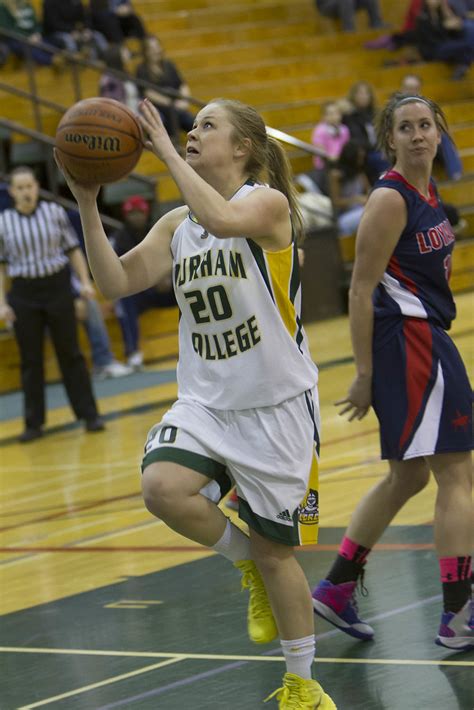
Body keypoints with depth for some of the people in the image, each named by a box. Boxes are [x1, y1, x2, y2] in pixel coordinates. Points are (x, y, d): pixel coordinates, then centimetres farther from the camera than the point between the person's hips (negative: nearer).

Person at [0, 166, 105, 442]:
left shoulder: (55, 212, 0)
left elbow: (73, 249, 6)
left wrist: (85, 281, -1)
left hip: (57, 287, 0)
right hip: (23, 293, 0)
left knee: (70, 354, 2)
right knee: (30, 361, 5)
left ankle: (89, 414, 8)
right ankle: (34, 423, 12)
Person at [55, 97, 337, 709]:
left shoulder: (268, 202, -10)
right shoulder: (176, 224, 8)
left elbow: (222, 219, -33)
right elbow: (116, 282, 0)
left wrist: (168, 154, -25)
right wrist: (87, 204, -8)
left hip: (277, 405, -5)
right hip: (205, 401, 5)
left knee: (276, 551, 2)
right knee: (162, 487, -25)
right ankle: (246, 561, 5)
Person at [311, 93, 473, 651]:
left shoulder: (426, 192, 12)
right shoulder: (390, 199, -15)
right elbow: (360, 293, -17)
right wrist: (364, 375, -18)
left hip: (426, 343, 10)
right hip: (407, 343, -10)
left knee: (407, 475, 16)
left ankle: (336, 589, 22)